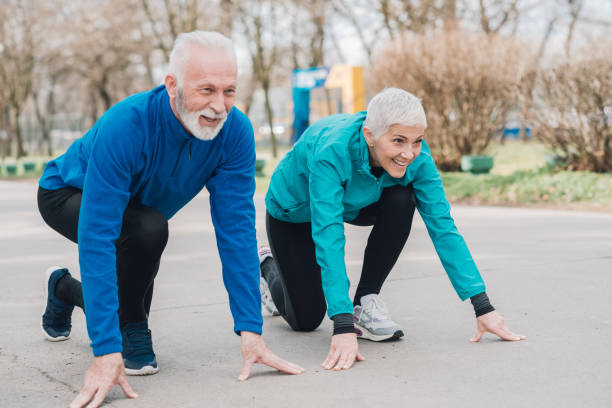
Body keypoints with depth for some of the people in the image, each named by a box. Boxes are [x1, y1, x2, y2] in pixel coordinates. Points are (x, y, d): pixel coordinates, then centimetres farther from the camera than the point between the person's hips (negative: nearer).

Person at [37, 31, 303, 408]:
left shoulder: (236, 131, -28)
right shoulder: (123, 126, -41)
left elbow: (237, 229, -28)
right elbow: (97, 237, -43)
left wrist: (251, 331, -34)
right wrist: (106, 352, -47)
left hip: (139, 207, 5)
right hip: (69, 195, -5)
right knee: (148, 228, -36)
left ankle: (64, 289, 47)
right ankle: (132, 334, -9)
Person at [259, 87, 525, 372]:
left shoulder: (416, 157, -28)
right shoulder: (331, 150, -42)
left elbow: (443, 227, -27)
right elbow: (328, 237, -46)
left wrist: (483, 307, -32)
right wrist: (343, 327, -52)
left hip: (351, 204, 4)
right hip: (294, 211, -4)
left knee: (401, 201, -28)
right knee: (306, 319, -4)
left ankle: (365, 304, -10)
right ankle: (269, 266, 29)